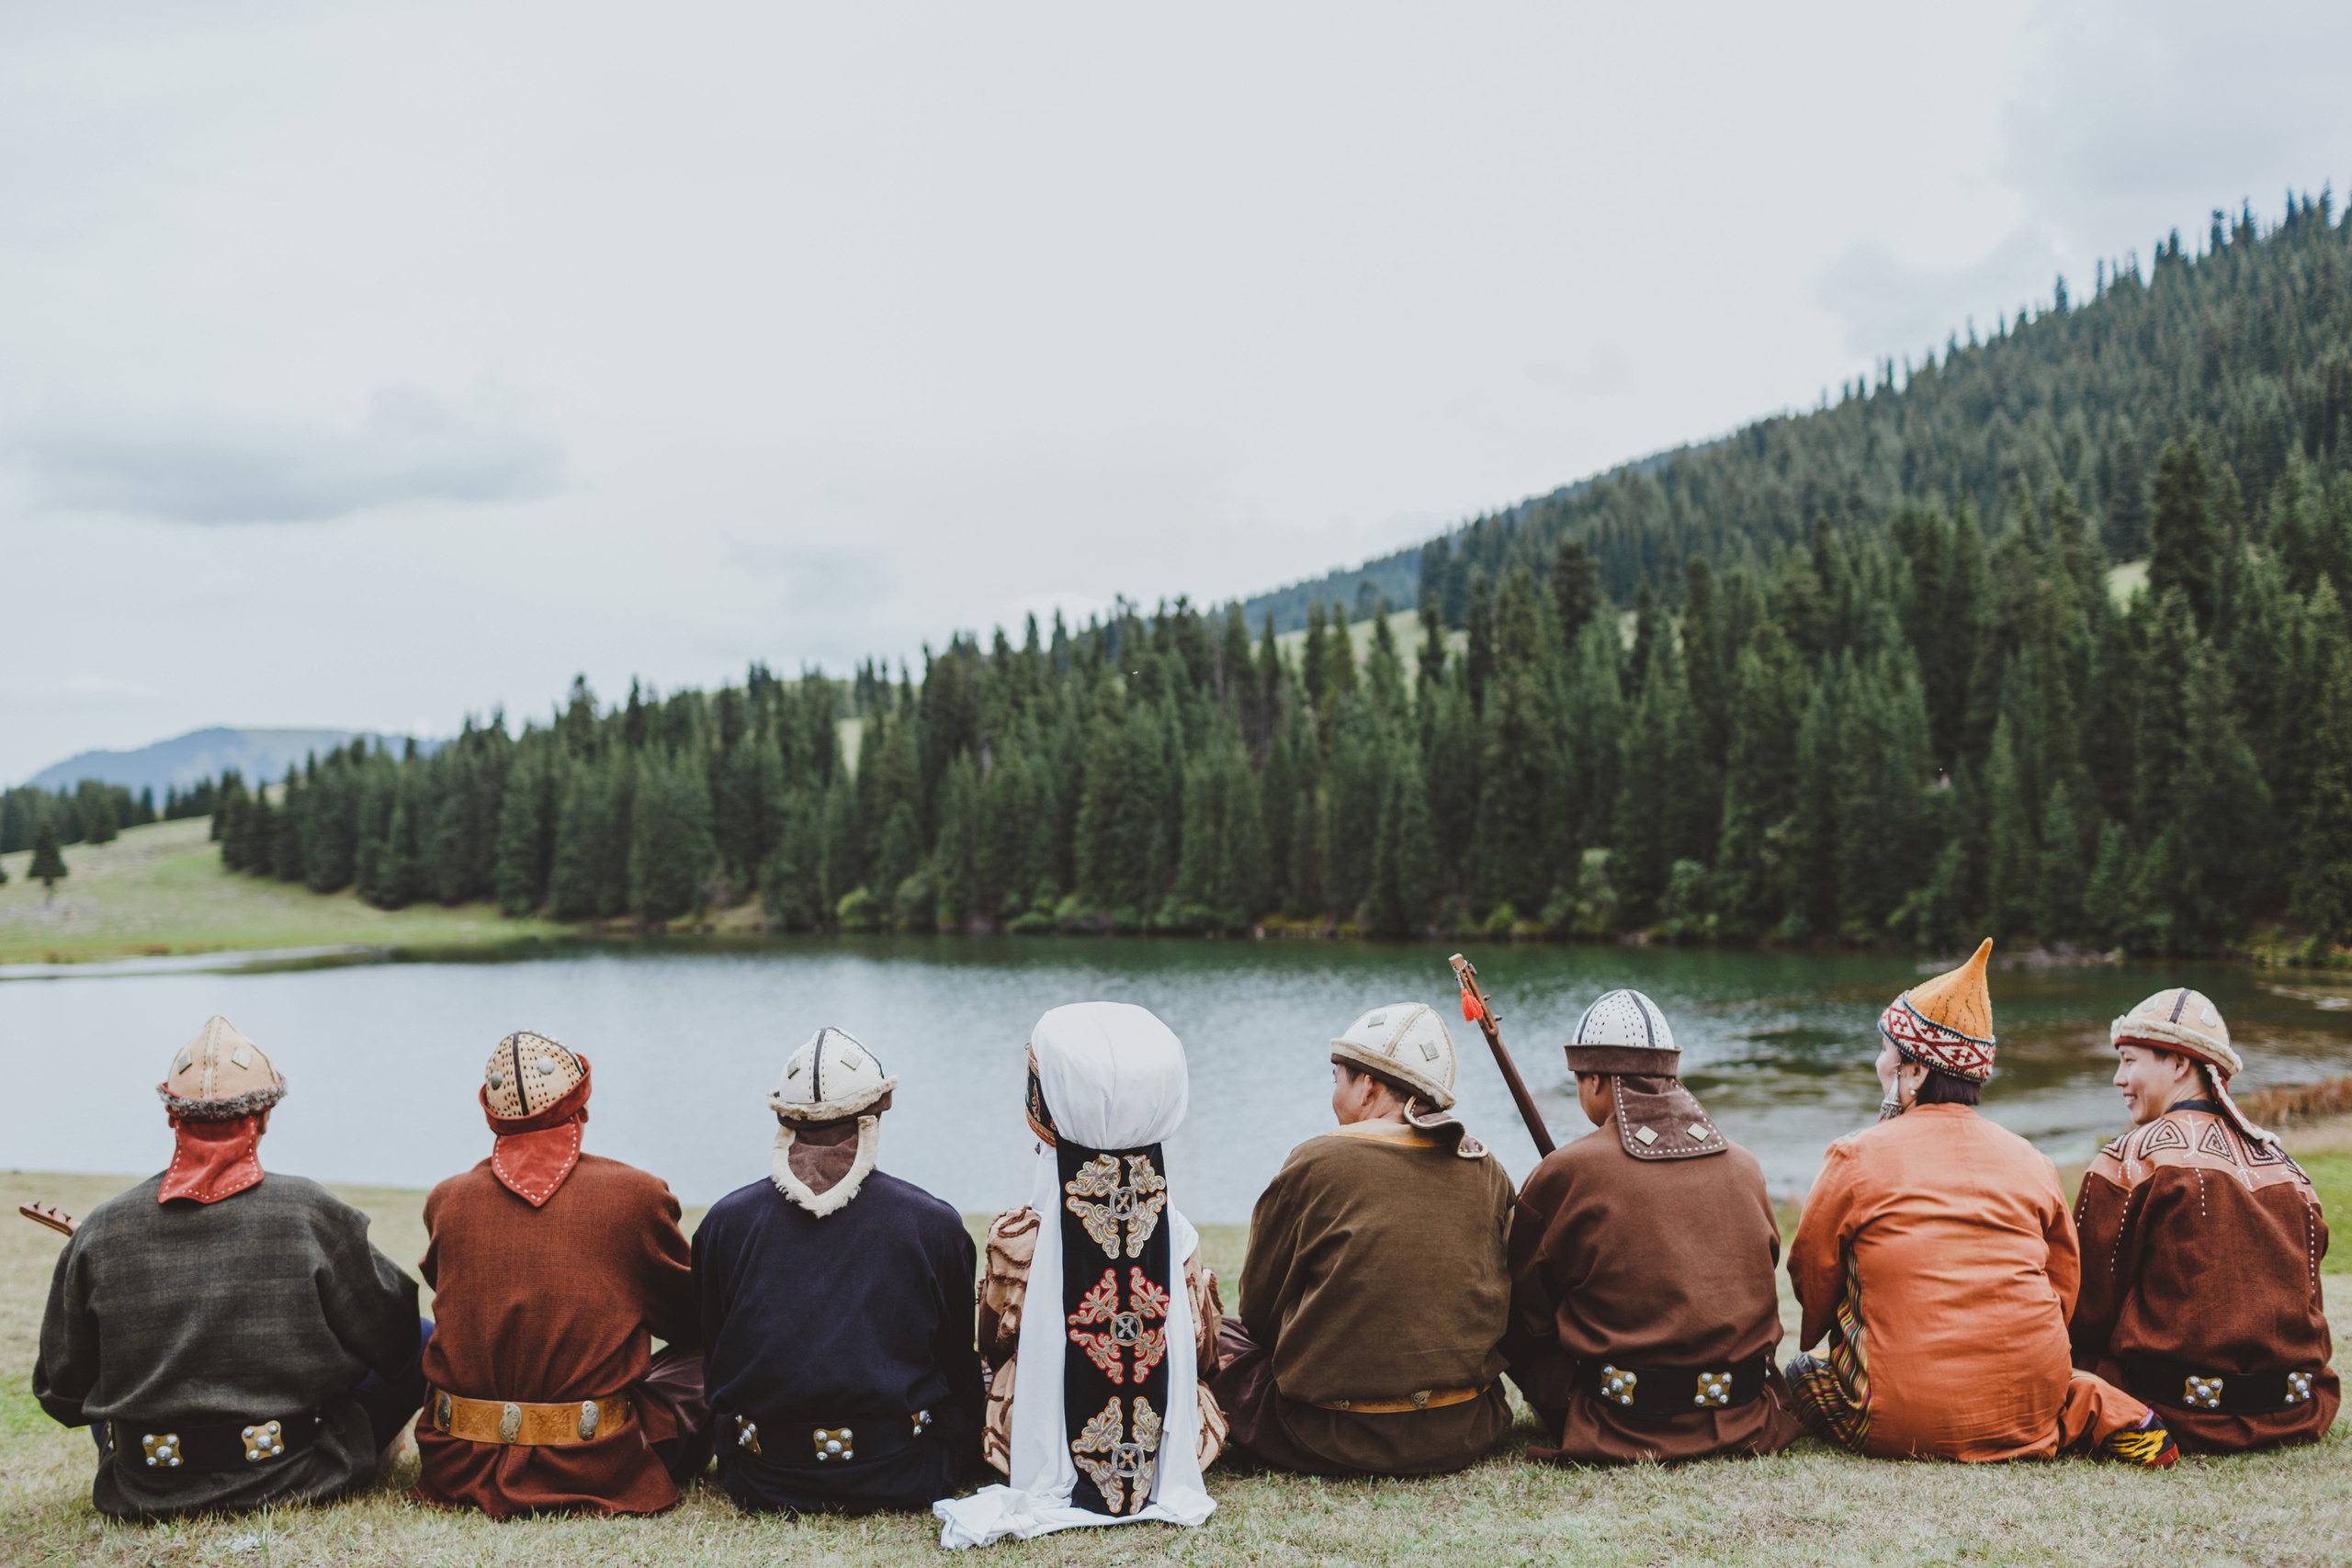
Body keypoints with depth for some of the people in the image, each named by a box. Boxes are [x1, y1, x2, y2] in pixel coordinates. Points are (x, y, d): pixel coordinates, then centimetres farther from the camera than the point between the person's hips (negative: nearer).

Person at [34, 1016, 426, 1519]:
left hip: (146, 1494, 4)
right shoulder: (312, 1213, -13)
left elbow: (61, 1391, 3)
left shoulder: (99, 1232, -7)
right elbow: (393, 1342, -5)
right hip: (286, 1479, -3)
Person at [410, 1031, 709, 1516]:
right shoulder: (636, 1194, -6)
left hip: (460, 1471, 3)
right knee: (702, 1354, 21)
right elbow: (690, 1319, 11)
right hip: (595, 1472, -2)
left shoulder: (447, 1200, 0)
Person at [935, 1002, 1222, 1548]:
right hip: (1170, 1458, 1)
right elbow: (1202, 1355, 0)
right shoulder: (1180, 1237, -14)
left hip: (1054, 1459, -1)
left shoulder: (1016, 1238, -19)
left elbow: (994, 1347, -2)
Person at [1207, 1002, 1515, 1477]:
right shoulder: (1485, 1170, 5)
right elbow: (1504, 1308, 12)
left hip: (1338, 1442, -5)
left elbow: (1260, 1308, 1)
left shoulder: (1315, 1163, -8)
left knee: (1218, 1335, 17)